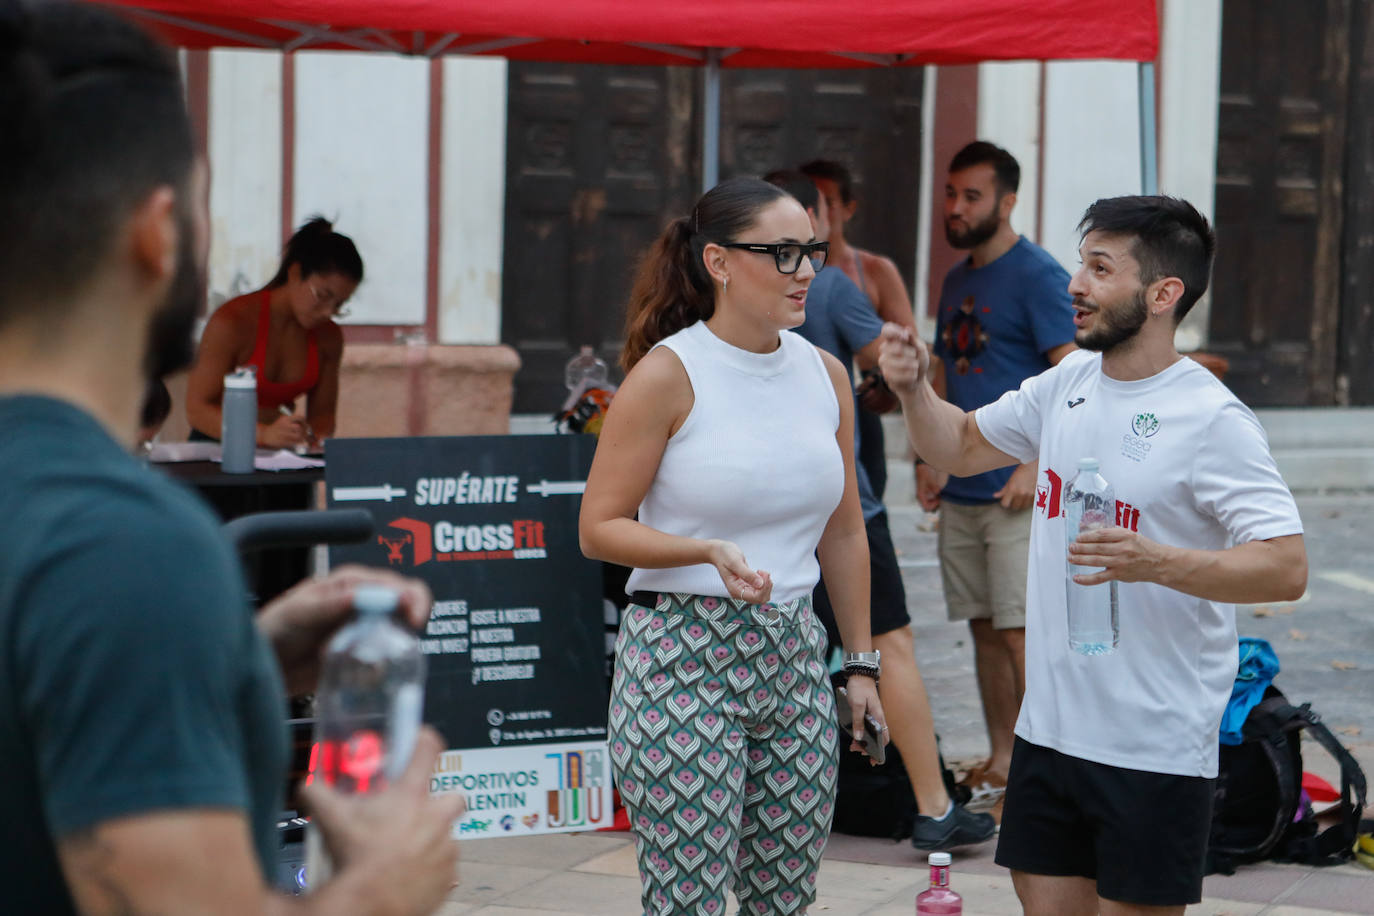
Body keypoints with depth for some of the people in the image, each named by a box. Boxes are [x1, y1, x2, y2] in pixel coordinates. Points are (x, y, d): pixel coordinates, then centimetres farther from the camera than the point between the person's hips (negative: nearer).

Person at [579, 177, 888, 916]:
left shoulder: (824, 374, 9)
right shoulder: (668, 374, -9)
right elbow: (599, 527, -9)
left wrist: (861, 662, 16)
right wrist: (711, 553, -24)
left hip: (793, 655, 6)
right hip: (681, 654, -6)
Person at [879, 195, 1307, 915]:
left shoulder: (1212, 419, -14)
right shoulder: (1067, 383, 7)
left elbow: (1286, 569, -20)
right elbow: (963, 447, 23)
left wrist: (1156, 561, -32)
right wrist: (914, 389, 3)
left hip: (1154, 747, -6)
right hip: (1049, 723, 7)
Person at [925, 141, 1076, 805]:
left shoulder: (1037, 276, -8)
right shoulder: (957, 281, 17)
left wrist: (1035, 465, -20)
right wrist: (930, 459, 11)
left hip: (1017, 490, -8)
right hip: (960, 489, 8)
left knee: (1020, 629, -11)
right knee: (984, 628, 11)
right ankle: (999, 764, 18)